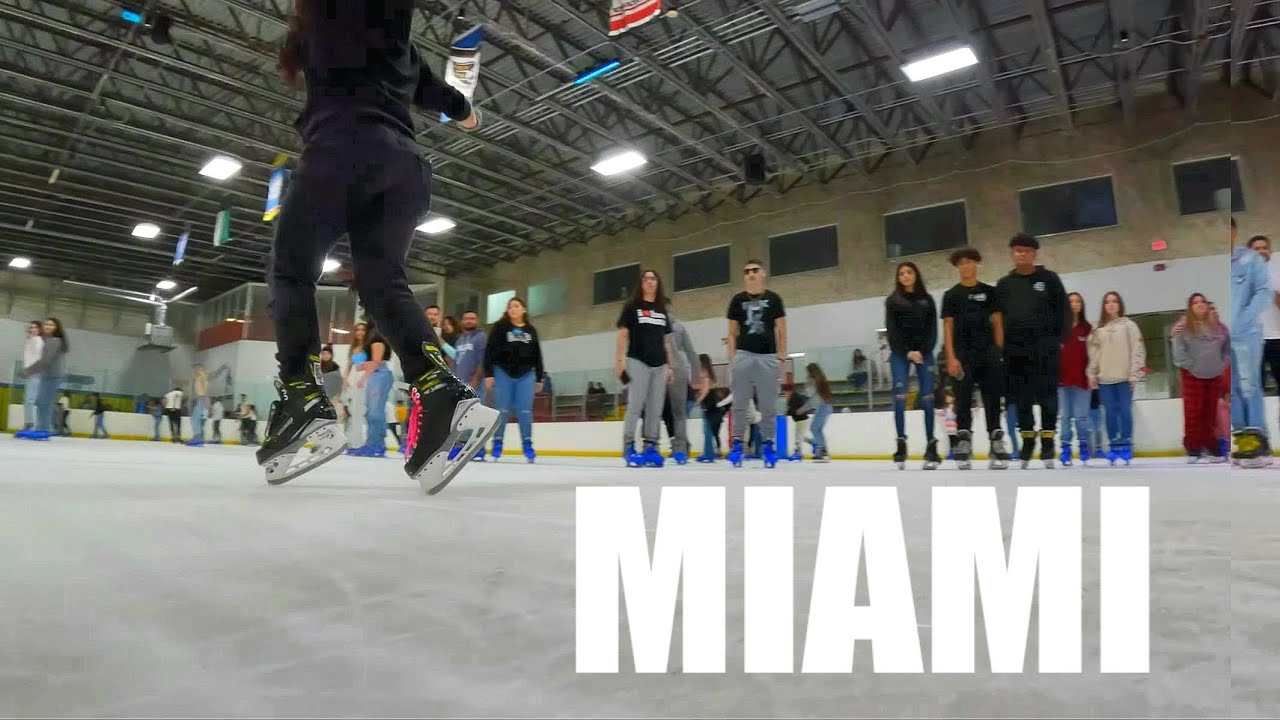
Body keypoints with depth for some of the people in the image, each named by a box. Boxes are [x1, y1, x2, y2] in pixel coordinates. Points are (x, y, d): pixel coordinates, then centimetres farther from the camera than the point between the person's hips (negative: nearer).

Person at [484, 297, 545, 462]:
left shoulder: (531, 330, 11)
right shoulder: (500, 327, 2)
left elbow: (537, 355, 14)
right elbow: (490, 351, -3)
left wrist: (539, 378, 12)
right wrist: (488, 374, -10)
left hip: (526, 374, 2)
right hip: (503, 373, -2)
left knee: (525, 411, -1)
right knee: (503, 410, -1)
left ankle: (527, 444, 6)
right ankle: (497, 443, 9)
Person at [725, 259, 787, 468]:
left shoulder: (773, 299, 7)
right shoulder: (738, 300, 9)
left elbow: (781, 331, 8)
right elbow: (732, 332, 11)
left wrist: (782, 357, 1)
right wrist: (732, 359, 3)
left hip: (768, 356, 0)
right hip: (744, 355, 1)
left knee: (769, 405, 1)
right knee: (740, 403, -1)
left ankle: (767, 444, 11)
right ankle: (737, 443, 6)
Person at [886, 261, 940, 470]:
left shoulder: (927, 299, 12)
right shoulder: (892, 300, 7)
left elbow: (932, 329, 6)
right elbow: (892, 330, -1)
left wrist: (922, 351, -9)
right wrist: (907, 352, -10)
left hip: (923, 352, 1)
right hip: (900, 353, -1)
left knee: (927, 398, -5)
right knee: (900, 398, -10)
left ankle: (931, 447, -3)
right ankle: (901, 445, -6)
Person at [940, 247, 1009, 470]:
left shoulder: (989, 292, 10)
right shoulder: (951, 295, 6)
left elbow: (997, 323, 9)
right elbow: (947, 327, 0)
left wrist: (999, 352, 0)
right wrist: (951, 358, -9)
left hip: (987, 352, 1)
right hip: (962, 354, -1)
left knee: (992, 400, 3)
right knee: (963, 401, 0)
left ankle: (997, 446, 8)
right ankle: (963, 447, 2)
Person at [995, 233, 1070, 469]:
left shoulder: (1049, 278, 6)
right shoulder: (1004, 284, 11)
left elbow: (1064, 310, 5)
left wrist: (1060, 339, -4)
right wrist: (1001, 345, 1)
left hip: (1044, 346, -2)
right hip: (1015, 348, 2)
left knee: (1047, 395, -1)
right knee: (1022, 398, 4)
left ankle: (1048, 441, 5)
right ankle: (1027, 440, 13)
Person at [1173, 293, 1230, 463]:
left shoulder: (1218, 327, 8)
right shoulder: (1184, 327, -6)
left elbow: (1228, 348, 15)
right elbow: (1178, 351, -11)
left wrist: (1222, 364, 6)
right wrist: (1191, 367, -12)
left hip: (1215, 376, 4)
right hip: (1193, 376, -4)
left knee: (1210, 413, 9)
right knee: (1193, 413, -2)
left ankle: (1210, 447, 17)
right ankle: (1193, 448, 5)